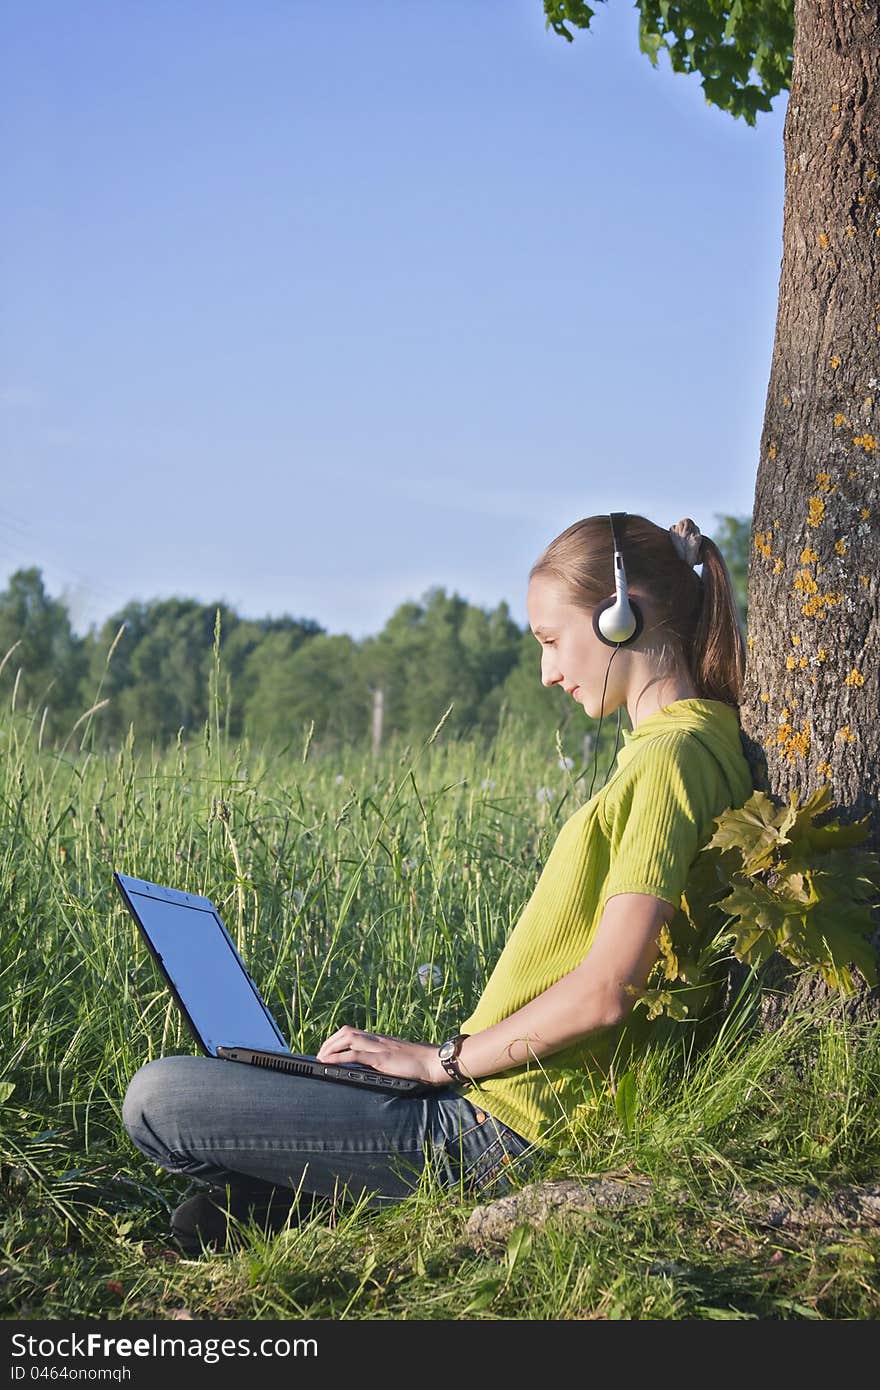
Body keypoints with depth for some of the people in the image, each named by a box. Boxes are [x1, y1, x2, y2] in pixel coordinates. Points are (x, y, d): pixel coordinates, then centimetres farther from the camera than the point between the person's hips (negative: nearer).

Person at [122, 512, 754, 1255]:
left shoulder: (668, 758, -18)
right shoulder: (707, 737, 13)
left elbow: (606, 992, -25)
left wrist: (442, 1058, -13)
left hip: (500, 1134, -11)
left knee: (157, 1100, -10)